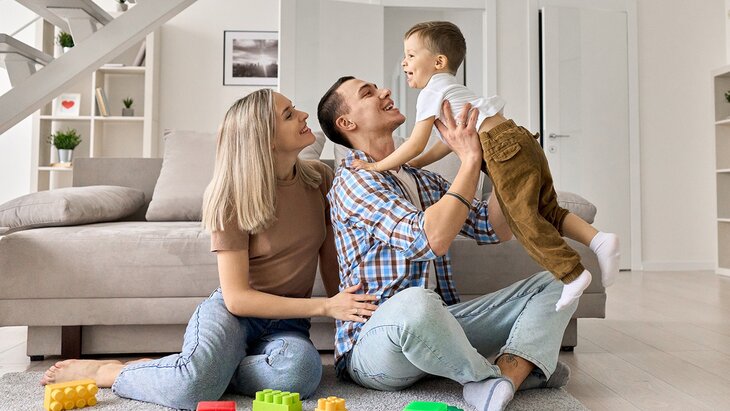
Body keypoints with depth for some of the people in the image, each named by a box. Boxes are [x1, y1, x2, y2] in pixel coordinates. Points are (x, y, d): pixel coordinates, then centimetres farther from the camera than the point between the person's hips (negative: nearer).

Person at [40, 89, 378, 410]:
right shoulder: (233, 197, -11)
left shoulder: (319, 178, 1)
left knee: (300, 372, -34)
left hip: (286, 321, 3)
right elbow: (237, 297, -15)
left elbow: (331, 263, 8)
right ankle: (104, 371, -3)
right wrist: (325, 306, -20)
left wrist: (346, 309, -4)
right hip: (233, 313, -3)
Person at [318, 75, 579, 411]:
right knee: (415, 303, -42)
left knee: (554, 283, 2)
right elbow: (429, 239, -25)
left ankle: (501, 381, -24)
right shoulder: (353, 180, -10)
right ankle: (504, 373, -10)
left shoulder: (424, 180, 17)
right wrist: (470, 160, -16)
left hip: (437, 327, 8)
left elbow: (495, 229, 13)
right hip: (373, 339, -7)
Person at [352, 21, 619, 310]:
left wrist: (376, 166, 6)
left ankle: (572, 274, -10)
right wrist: (414, 164, 35)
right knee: (546, 211, 12)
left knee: (522, 217, -8)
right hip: (523, 142, 10)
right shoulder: (453, 88, 31)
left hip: (504, 149, -10)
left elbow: (416, 144, -2)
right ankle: (599, 240, -2)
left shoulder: (431, 91, 2)